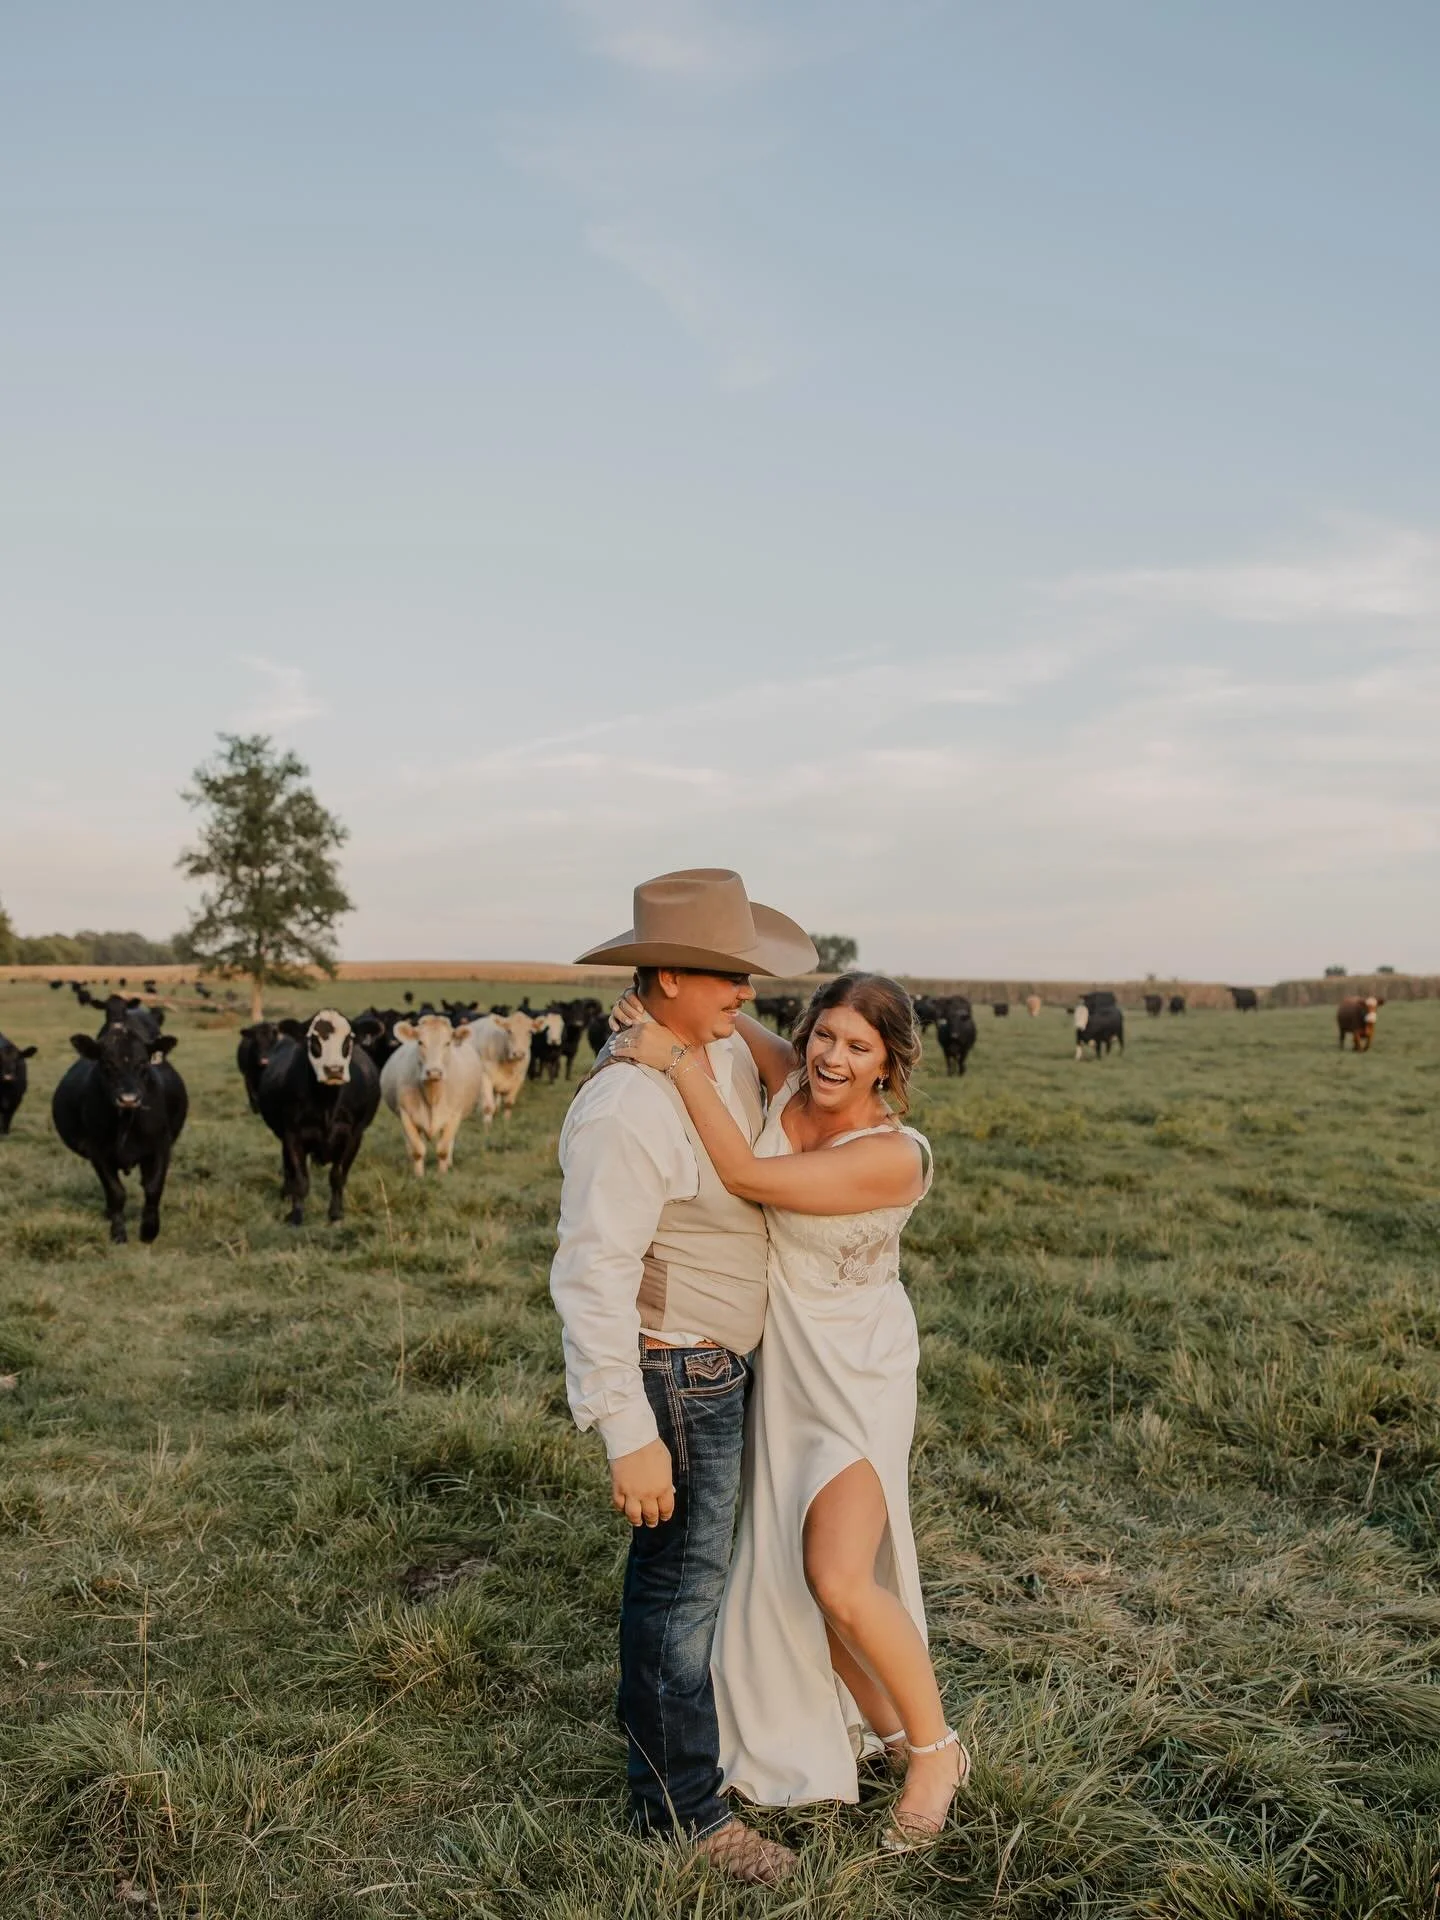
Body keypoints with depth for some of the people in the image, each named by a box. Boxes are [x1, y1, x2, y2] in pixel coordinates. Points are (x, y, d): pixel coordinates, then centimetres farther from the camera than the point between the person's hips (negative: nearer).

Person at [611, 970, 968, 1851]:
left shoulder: (895, 1156, -25)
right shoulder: (791, 1081, -8)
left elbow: (746, 1176, -29)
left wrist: (678, 1059, -27)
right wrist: (660, 1022, -13)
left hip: (854, 1374, -7)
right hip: (779, 1369, 7)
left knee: (839, 1580, -15)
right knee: (791, 1569, 13)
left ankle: (937, 1749, 11)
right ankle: (881, 1726, 36)